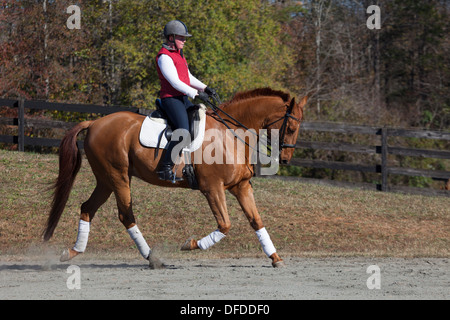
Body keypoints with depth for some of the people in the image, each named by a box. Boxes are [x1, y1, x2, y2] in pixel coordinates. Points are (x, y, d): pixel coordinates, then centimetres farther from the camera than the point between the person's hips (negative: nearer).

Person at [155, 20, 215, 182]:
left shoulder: (179, 54, 18)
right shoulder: (164, 57, -14)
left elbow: (188, 77, 23)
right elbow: (175, 82, -20)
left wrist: (204, 88, 8)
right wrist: (196, 94, -21)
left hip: (183, 99, 10)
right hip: (171, 99, -10)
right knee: (183, 132, -27)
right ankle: (165, 168, -24)